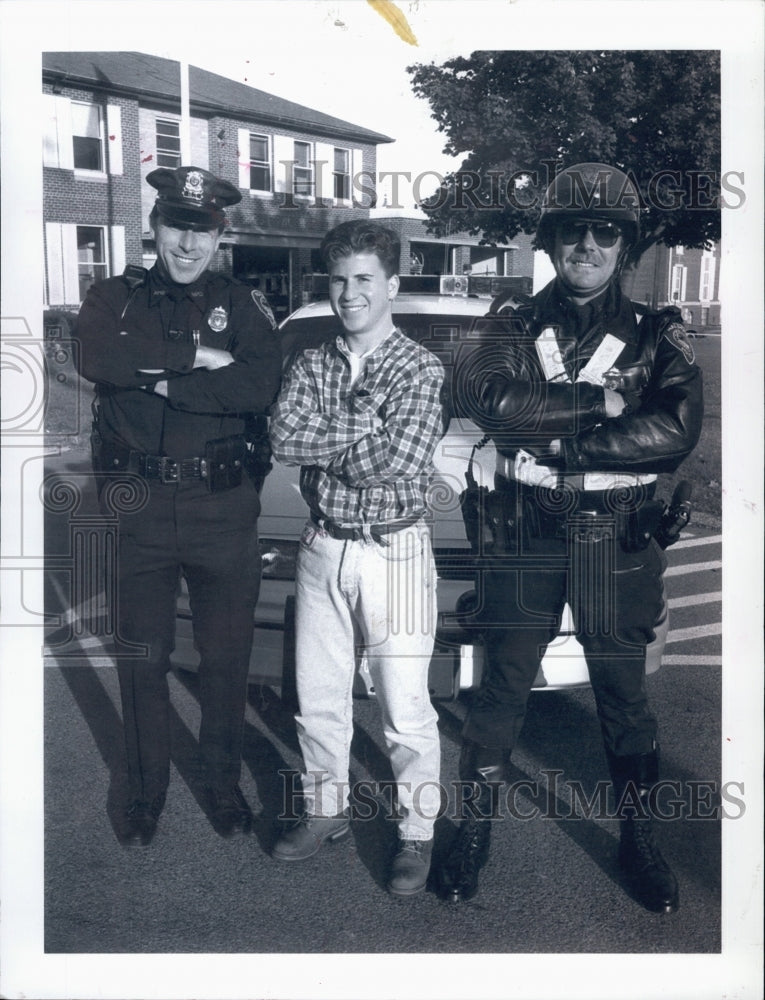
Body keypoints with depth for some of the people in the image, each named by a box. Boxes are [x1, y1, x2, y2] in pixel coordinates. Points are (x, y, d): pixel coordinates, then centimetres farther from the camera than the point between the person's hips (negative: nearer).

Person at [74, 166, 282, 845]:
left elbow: (262, 387, -14)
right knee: (142, 658, 12)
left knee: (226, 657, 11)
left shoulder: (241, 305, 6)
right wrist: (196, 356, -17)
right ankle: (145, 794, 32)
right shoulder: (117, 298, 6)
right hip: (139, 507, 0)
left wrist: (161, 382, -15)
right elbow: (93, 356, -18)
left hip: (223, 508, 0)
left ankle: (224, 785, 32)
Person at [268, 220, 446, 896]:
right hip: (323, 548, 5)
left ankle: (417, 833, 21)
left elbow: (399, 459, -21)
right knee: (317, 695, 16)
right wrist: (366, 428, -16)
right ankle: (326, 809, 36)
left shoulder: (421, 369, -7)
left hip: (392, 550, -4)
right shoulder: (311, 365, 6)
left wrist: (325, 438, -10)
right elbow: (283, 441, -10)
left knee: (405, 707, 2)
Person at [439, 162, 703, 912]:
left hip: (617, 541, 1)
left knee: (623, 691, 12)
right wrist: (597, 403, -18)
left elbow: (676, 430, -14)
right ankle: (475, 824, 24)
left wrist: (554, 438, -17)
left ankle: (638, 833, 29)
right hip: (528, 537, 0)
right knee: (502, 687, 7)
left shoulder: (655, 334, 2)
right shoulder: (514, 323, 4)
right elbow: (485, 394, -16)